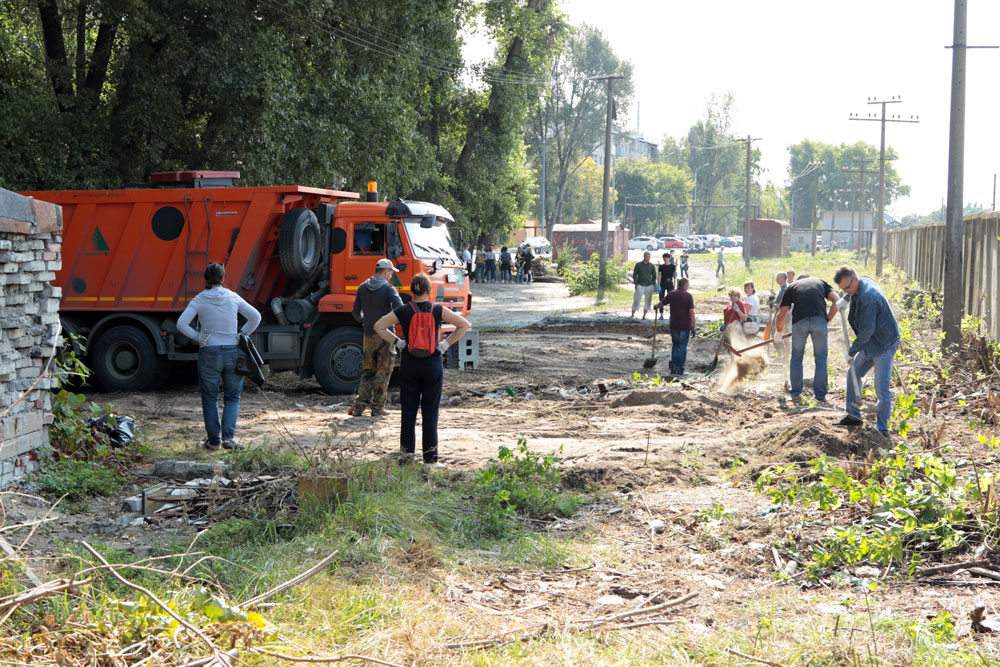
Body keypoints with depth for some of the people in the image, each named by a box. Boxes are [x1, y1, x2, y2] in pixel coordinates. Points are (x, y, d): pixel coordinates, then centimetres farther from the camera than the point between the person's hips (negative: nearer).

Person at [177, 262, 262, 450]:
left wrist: (198, 337, 0)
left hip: (209, 353, -1)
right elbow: (255, 317, -3)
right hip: (233, 352, 1)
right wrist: (241, 336, 3)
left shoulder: (199, 300, -4)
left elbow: (181, 324, -12)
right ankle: (228, 436, -2)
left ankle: (214, 440, 14)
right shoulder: (233, 297, 0)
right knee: (232, 397, 12)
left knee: (210, 399, 11)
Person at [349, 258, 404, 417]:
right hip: (385, 335, -5)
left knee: (367, 371, 12)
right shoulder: (388, 289, -10)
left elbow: (356, 313, 13)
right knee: (383, 373, 3)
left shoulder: (362, 288, 7)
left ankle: (359, 405, 2)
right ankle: (377, 407, 4)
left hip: (369, 336, 5)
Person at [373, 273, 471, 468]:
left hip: (409, 364, 1)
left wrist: (397, 342, 4)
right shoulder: (438, 310, -4)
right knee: (430, 413, 4)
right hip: (433, 364, -1)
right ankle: (431, 460, 4)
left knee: (408, 413, 8)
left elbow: (379, 327, -1)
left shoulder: (404, 311, -3)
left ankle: (407, 457, 10)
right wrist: (446, 344, 2)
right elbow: (464, 324, -2)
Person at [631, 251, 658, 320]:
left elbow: (654, 276, 15)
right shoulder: (638, 265, 5)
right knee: (636, 299, -9)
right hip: (640, 285, -2)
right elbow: (634, 275, 5)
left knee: (648, 300, 1)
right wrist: (636, 284, -6)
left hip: (649, 286, 2)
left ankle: (644, 315, 9)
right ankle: (633, 314, -4)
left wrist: (654, 285, 5)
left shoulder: (651, 266, 9)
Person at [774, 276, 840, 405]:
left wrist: (779, 332, 34)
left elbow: (781, 315, 19)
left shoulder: (791, 287, 26)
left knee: (796, 358, 15)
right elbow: (837, 301, 9)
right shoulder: (821, 282, 27)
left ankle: (796, 394, 15)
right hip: (819, 319, 0)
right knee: (821, 358, 11)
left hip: (799, 321, 0)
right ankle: (820, 396, 11)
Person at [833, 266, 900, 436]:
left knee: (881, 387, -10)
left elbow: (867, 330, -24)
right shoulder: (864, 282, 3)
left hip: (884, 344, -11)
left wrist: (853, 349, -13)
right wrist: (846, 299, 15)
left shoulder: (868, 297, -28)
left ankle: (882, 427, -4)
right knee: (853, 374, 14)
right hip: (869, 343, 11)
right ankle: (853, 416, 23)